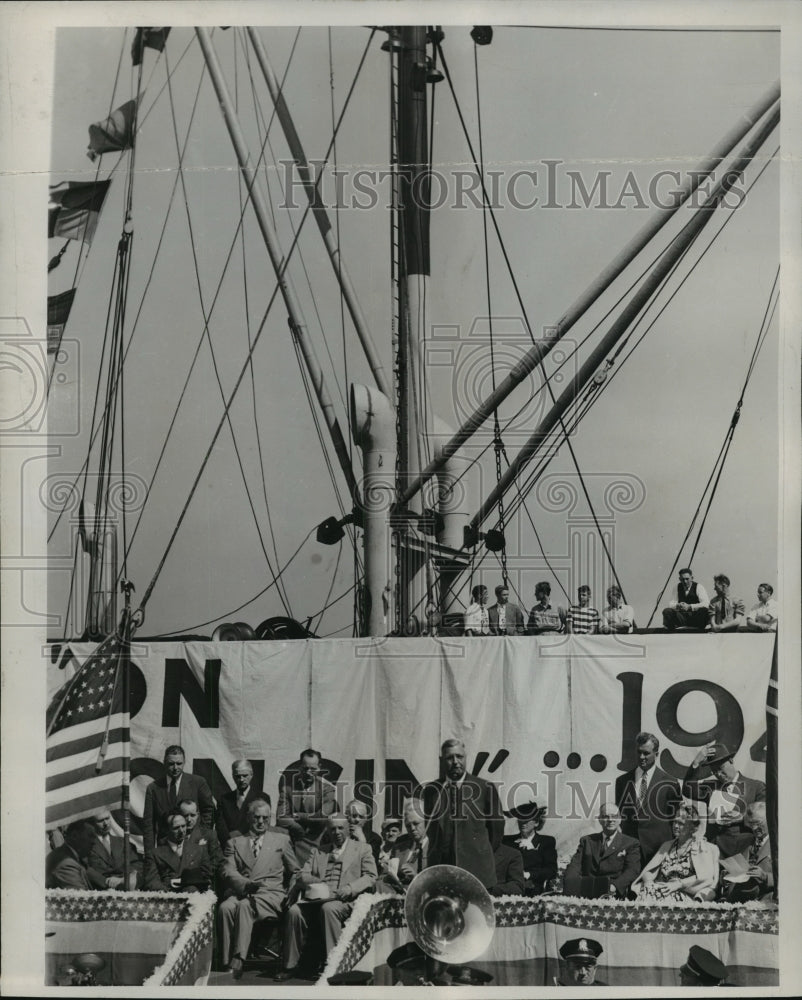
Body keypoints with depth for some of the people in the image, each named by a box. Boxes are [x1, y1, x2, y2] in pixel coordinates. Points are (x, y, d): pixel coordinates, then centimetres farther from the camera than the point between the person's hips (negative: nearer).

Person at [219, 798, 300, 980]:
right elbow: (228, 872, 4)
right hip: (240, 892, 2)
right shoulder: (234, 842, 20)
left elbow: (296, 871, 22)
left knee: (245, 906, -34)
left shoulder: (281, 839, 20)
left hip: (271, 894, -1)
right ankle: (227, 963, -33)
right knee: (225, 908, -33)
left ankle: (237, 960, -40)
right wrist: (247, 884, -15)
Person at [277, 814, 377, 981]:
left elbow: (371, 877, 5)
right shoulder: (318, 852, 26)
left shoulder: (362, 849, 16)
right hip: (318, 898, 3)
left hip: (345, 901, -3)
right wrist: (315, 882, -6)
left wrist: (350, 888, -13)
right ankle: (290, 966, -18)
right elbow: (301, 875, 16)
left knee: (328, 908, -37)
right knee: (294, 911, -27)